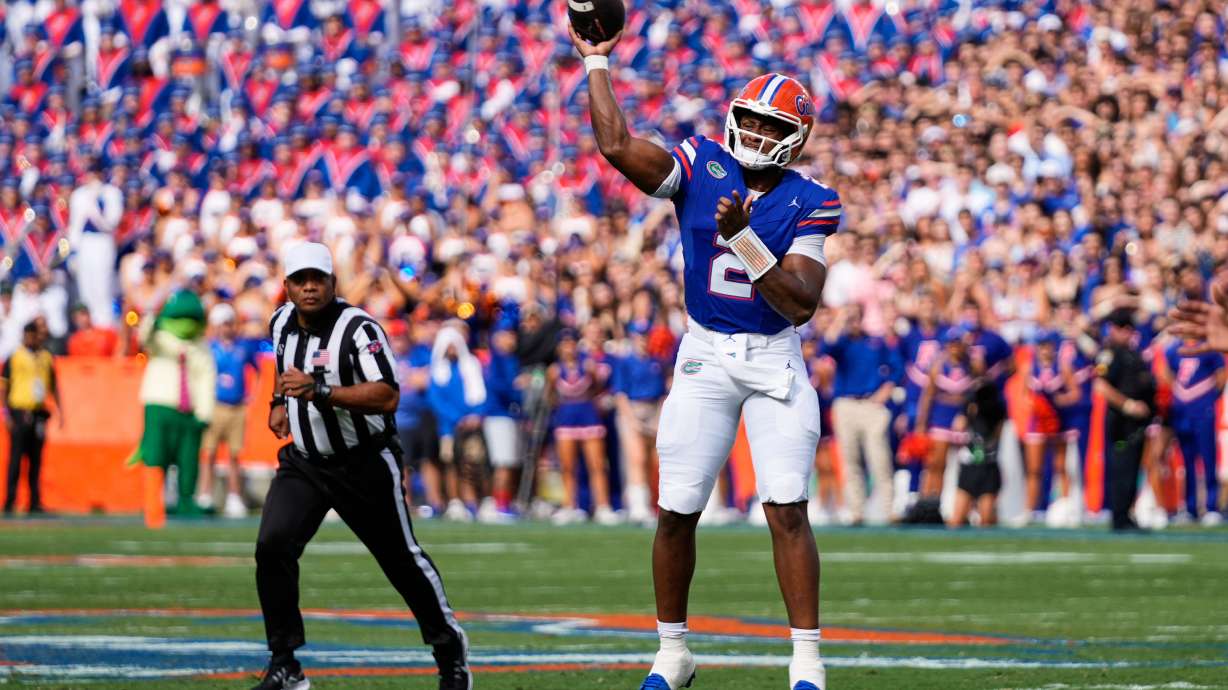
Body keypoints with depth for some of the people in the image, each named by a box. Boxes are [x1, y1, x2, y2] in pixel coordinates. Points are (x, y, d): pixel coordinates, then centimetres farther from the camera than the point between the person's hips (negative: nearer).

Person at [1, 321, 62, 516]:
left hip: (38, 413, 4)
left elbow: (53, 386, 19)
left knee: (36, 460, 5)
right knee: (16, 459, -6)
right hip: (19, 411, -4)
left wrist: (60, 411, 12)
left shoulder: (46, 358, 13)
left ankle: (34, 503, 8)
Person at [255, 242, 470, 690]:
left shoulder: (359, 329, -20)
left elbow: (387, 398, -33)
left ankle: (449, 645, 32)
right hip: (302, 463, 5)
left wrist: (319, 391, -40)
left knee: (401, 558, 7)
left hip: (365, 464, -5)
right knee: (273, 547, -16)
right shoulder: (282, 322, 3)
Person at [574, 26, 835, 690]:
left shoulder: (807, 203, -7)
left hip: (775, 362, -2)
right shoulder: (700, 167, -3)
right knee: (677, 511, 3)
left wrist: (743, 236, -25)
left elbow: (800, 305, -16)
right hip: (704, 358, 2)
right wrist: (596, 62, -12)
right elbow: (616, 145, -16)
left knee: (788, 511, -10)